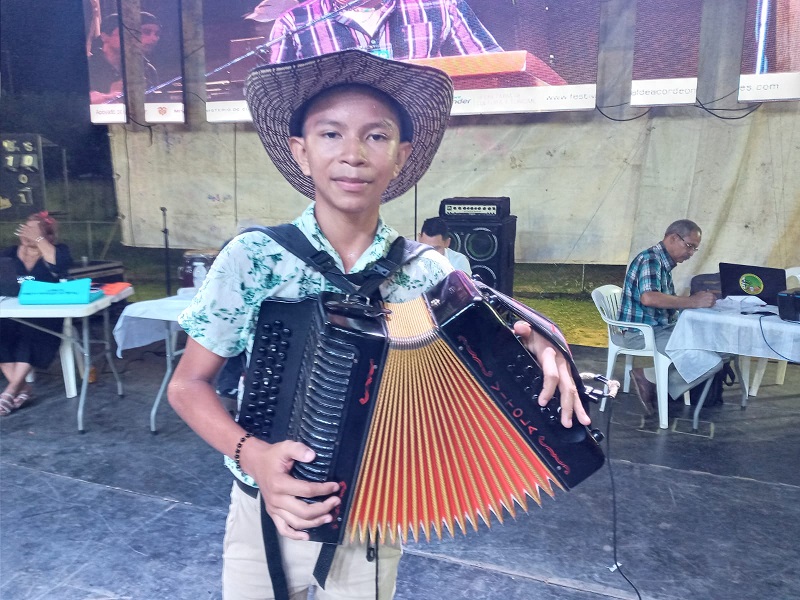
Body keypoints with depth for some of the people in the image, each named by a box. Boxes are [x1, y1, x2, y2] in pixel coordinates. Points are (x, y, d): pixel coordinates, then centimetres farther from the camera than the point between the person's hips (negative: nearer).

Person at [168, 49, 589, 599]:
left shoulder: (428, 273, -11)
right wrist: (252, 455, -25)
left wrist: (536, 348, -25)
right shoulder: (252, 258, -15)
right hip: (266, 518, 0)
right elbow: (188, 385, -9)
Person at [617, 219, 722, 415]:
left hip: (659, 328, 10)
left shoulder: (664, 262, 17)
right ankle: (649, 377, -4)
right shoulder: (651, 259, -13)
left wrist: (698, 299, 4)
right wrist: (692, 301, -23)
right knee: (712, 361, -17)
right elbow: (648, 298, -30)